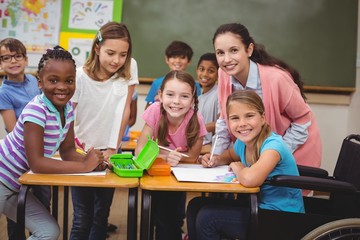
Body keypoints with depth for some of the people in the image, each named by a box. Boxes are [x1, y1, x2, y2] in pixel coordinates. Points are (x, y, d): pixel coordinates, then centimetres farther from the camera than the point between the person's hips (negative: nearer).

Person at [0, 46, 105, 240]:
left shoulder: (67, 108, -3)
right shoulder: (35, 111, -26)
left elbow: (67, 150, 4)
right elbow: (36, 163, -30)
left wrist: (90, 160, -17)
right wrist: (84, 166, -28)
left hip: (17, 187, 8)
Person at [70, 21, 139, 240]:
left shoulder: (129, 68, -9)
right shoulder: (80, 76, -15)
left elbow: (124, 109, -6)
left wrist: (113, 148, -6)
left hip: (110, 150, 2)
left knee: (101, 215, 7)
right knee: (82, 217, -2)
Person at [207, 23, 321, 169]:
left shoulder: (275, 78, -31)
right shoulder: (224, 74, -16)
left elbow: (303, 120, -18)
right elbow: (226, 119, -1)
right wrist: (216, 154, -12)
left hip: (296, 148, -4)